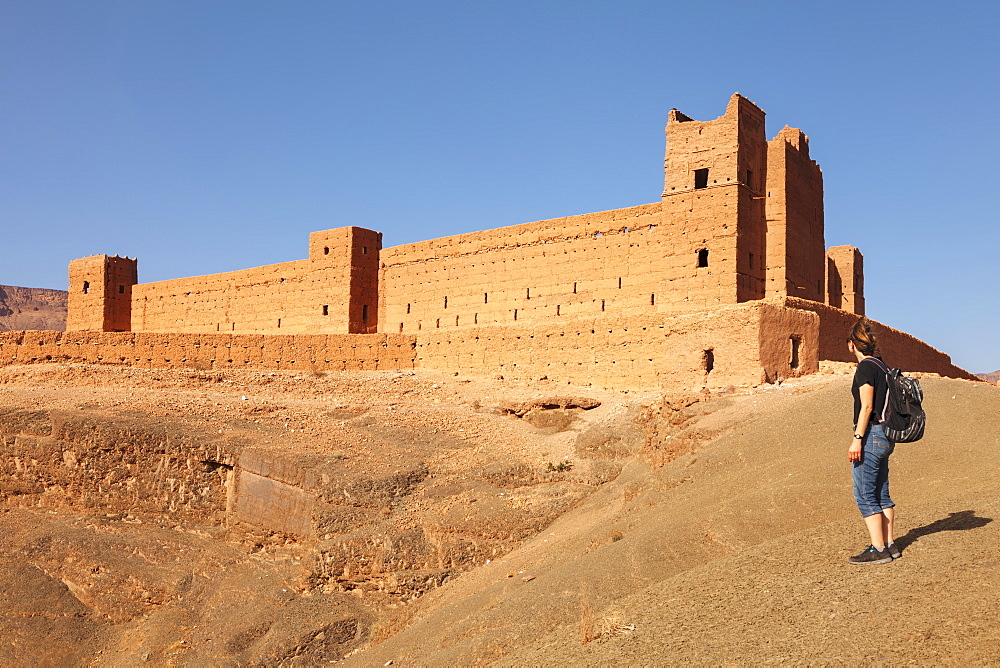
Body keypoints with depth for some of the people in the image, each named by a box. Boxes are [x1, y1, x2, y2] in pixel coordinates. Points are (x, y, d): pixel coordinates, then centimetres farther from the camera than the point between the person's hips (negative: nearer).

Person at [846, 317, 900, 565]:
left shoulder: (865, 367, -13)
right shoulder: (881, 366, 12)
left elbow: (866, 407, -18)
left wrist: (857, 439, -18)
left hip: (871, 433, -9)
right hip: (885, 436, 9)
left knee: (865, 495, -4)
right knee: (881, 494, 14)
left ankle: (878, 549, -2)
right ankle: (889, 545, 19)